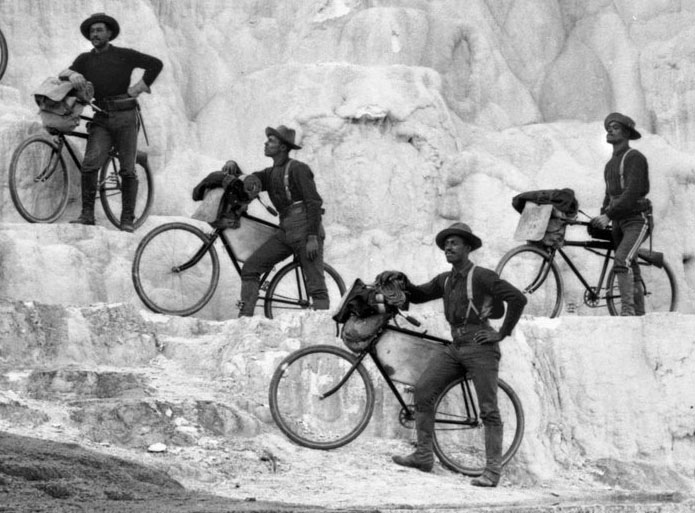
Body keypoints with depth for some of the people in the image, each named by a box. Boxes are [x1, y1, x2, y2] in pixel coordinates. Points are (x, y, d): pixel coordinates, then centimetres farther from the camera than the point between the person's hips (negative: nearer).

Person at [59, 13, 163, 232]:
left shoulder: (124, 55, 6)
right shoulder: (85, 59, 13)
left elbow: (155, 64, 4)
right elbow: (63, 73, 1)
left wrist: (139, 88, -4)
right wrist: (72, 74, -22)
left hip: (125, 117, -2)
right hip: (101, 119, 2)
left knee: (128, 170, -1)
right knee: (90, 164, -16)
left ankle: (128, 219, 4)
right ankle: (87, 214, -11)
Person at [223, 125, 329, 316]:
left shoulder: (298, 169, -7)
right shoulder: (270, 174, 18)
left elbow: (314, 202, -13)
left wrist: (312, 238, -20)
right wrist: (232, 165, -2)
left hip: (306, 229, -8)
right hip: (285, 232, 8)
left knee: (316, 285, -9)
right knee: (250, 268, -2)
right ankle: (245, 318, -4)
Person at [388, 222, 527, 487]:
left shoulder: (481, 276, -7)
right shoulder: (445, 280, 15)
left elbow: (518, 298, -13)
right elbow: (419, 295, 23)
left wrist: (502, 333, -11)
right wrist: (404, 284, 1)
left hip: (480, 346, -7)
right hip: (455, 347, 7)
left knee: (489, 410, -6)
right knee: (422, 390, -5)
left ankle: (493, 471, -4)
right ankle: (423, 456, 0)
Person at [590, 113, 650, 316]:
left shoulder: (635, 158, -10)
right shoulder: (611, 163, 17)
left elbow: (632, 193, -20)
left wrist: (608, 215, -25)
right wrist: (601, 217, 4)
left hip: (637, 220, -8)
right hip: (618, 222, 8)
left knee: (622, 260, -26)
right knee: (632, 271, 7)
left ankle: (627, 310, -29)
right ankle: (640, 314, 10)